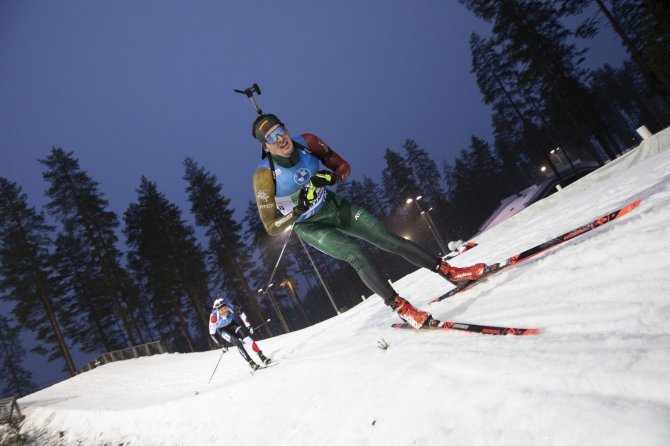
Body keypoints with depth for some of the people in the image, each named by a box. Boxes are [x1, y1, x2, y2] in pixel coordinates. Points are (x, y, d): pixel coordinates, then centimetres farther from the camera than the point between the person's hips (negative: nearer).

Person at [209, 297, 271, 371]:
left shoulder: (230, 308, -29)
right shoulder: (214, 317, -34)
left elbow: (241, 314, -8)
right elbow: (212, 333, -20)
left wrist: (248, 325, -8)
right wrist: (220, 343, -16)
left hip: (232, 324, 2)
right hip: (222, 330, -2)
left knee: (246, 336, -21)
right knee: (237, 342, -23)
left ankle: (261, 356, -18)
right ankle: (251, 363, -16)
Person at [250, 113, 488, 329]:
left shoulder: (307, 142, -16)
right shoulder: (264, 176, -25)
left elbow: (344, 167, -3)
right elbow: (271, 226, -17)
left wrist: (331, 177, -26)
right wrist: (298, 210, -32)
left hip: (334, 205, 4)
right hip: (309, 226, -3)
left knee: (391, 240, -5)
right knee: (356, 254, -27)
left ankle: (450, 272, 1)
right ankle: (400, 307, -20)